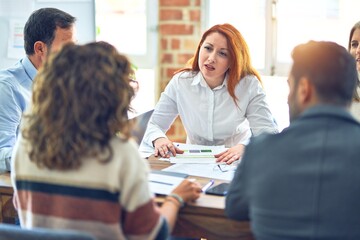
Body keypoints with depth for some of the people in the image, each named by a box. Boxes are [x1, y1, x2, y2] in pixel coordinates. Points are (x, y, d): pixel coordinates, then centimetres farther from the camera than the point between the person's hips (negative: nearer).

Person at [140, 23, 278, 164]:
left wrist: (243, 147, -35)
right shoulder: (180, 83, -3)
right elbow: (154, 125, -1)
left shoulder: (249, 85, -9)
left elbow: (268, 132, -13)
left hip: (235, 163, 0)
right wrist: (159, 139, -25)